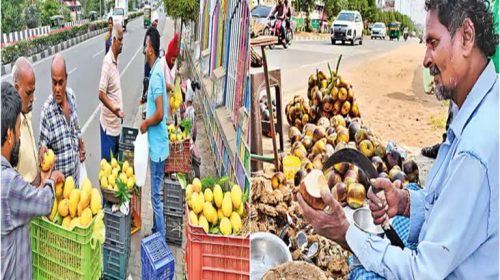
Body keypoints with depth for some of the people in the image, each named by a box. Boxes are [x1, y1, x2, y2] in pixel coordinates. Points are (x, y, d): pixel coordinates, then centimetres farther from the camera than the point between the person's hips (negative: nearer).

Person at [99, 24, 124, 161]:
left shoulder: (116, 60, 11)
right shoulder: (107, 62, -17)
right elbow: (101, 94, -21)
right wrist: (113, 109, -33)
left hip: (117, 124, 9)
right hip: (108, 125, -9)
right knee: (107, 161, -1)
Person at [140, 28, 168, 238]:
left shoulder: (156, 74, -21)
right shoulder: (156, 71, 10)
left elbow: (160, 113, -25)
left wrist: (145, 123, -11)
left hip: (157, 146, -10)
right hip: (156, 145, 10)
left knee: (156, 196, 0)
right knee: (155, 193, 20)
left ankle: (161, 237, 11)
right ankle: (156, 230, 33)